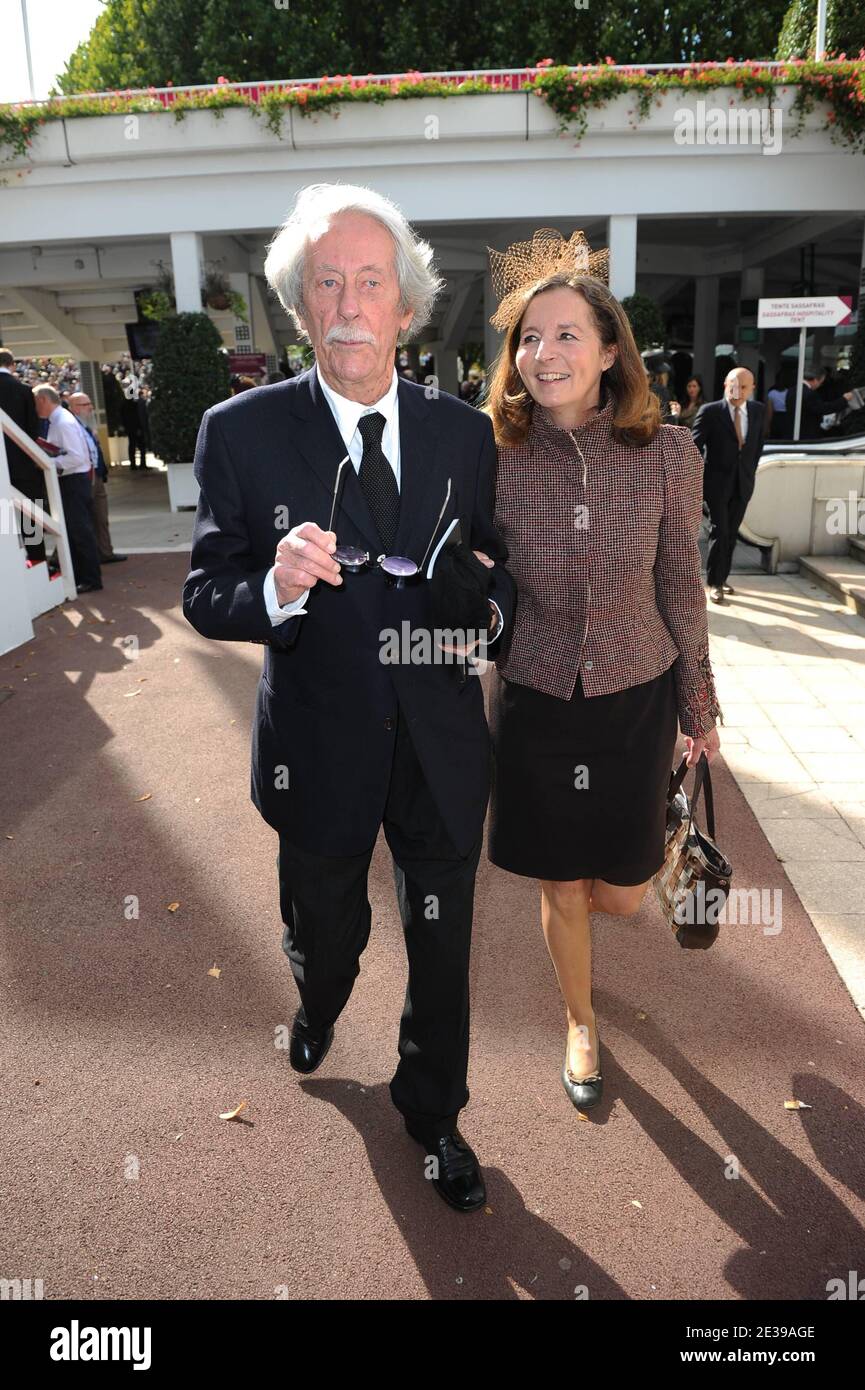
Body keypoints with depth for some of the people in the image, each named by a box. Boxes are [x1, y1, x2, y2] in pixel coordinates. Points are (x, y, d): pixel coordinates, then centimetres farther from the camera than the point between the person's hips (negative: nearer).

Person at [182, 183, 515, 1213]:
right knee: (326, 932, 25)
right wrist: (275, 591, -31)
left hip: (442, 746, 2)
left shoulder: (464, 431, -2)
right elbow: (205, 596, -10)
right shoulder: (240, 432, -10)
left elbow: (499, 569, 7)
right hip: (320, 750, -1)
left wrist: (487, 610, -16)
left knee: (442, 944, 18)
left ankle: (432, 1110, 47)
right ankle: (318, 1010, 64)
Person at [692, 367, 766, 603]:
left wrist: (751, 469, 13)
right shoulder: (710, 411, -11)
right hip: (717, 482, -4)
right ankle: (714, 583, 7)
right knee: (719, 532, -5)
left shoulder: (759, 410, 1)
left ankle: (722, 578, 22)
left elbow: (759, 441, 16)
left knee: (731, 533, 10)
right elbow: (695, 447, -8)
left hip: (743, 483, 4)